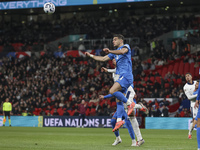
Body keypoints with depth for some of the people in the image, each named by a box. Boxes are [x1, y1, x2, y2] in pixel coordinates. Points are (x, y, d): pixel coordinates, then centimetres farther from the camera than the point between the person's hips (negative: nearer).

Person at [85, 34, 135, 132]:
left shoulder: (126, 46, 1)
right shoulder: (115, 53, 25)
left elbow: (122, 51, -24)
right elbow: (103, 59, 28)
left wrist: (110, 51, -36)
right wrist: (90, 55, 24)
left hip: (126, 75, -9)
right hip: (120, 77, 9)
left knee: (112, 91, -25)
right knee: (119, 99, 0)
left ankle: (130, 104, -17)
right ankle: (119, 120, -4)